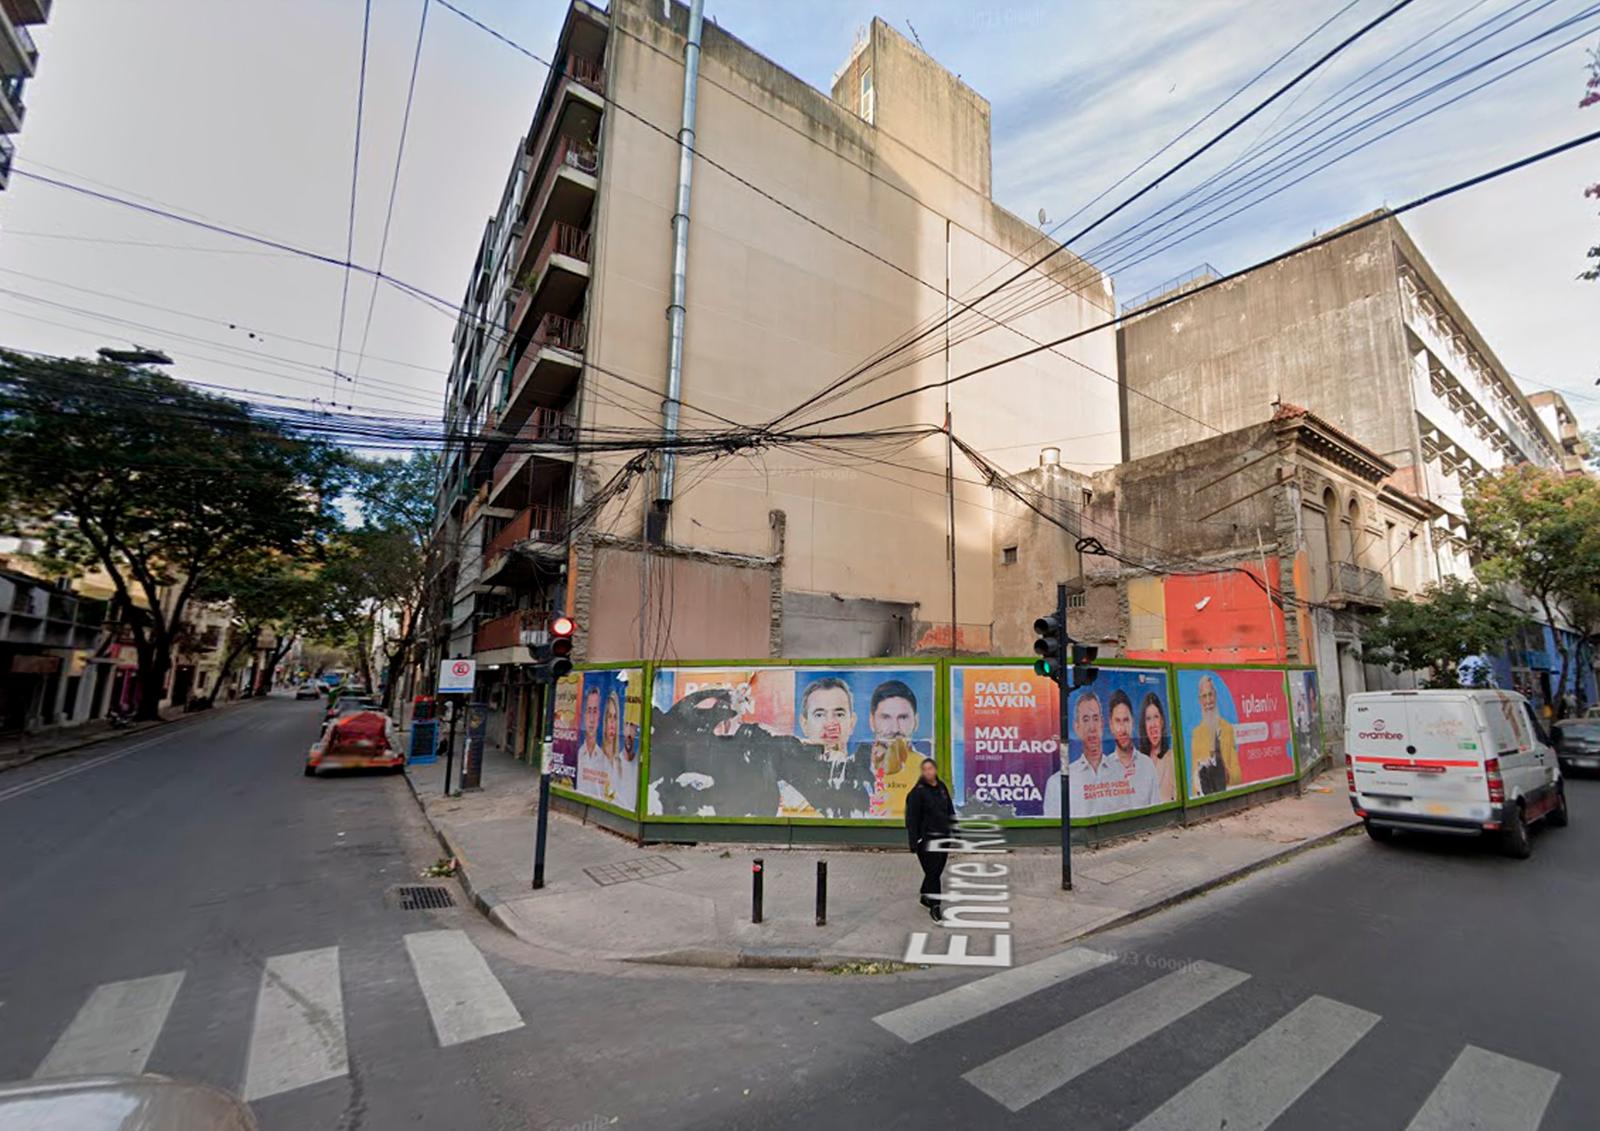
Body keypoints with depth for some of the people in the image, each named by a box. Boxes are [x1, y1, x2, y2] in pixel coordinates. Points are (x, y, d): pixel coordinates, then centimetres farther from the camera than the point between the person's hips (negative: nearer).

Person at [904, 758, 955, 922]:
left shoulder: (942, 787, 6)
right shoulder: (918, 791, -14)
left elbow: (950, 811, 14)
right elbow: (912, 818, -14)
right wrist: (914, 842, -17)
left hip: (943, 837, 6)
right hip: (926, 839, -6)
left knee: (937, 871, 16)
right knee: (933, 873, -4)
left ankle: (925, 897, 36)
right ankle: (935, 907, 9)